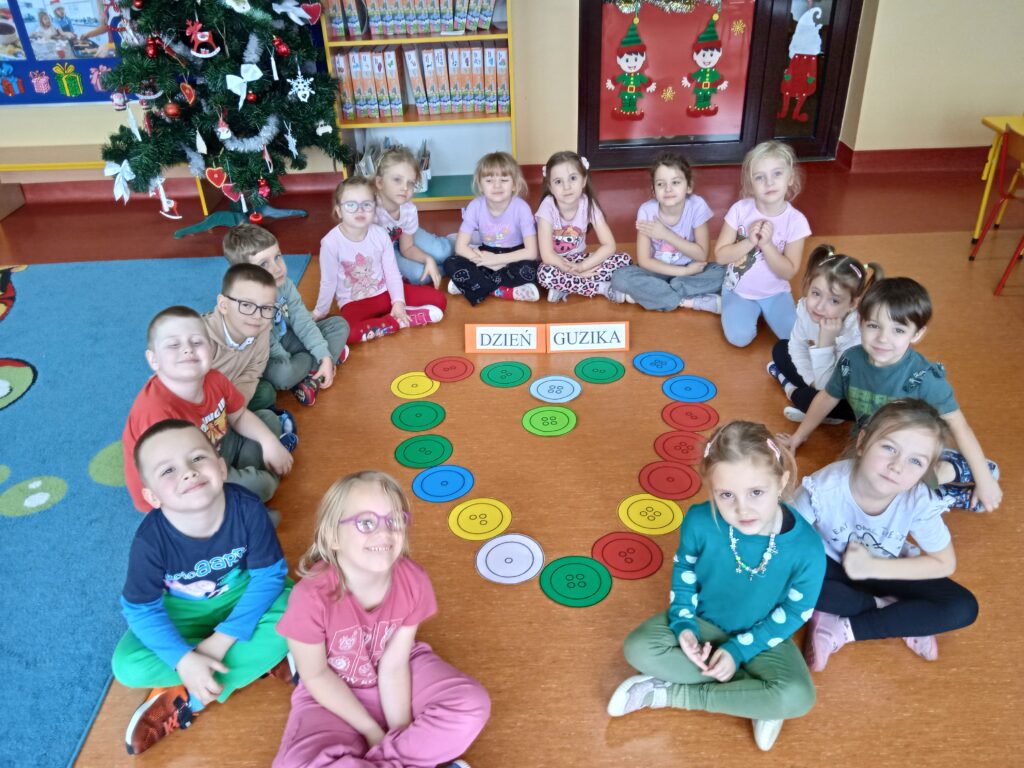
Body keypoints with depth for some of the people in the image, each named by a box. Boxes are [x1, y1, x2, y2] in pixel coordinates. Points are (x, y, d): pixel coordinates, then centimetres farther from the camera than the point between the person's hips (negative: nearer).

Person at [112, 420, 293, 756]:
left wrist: (223, 638, -24)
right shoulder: (151, 540, -29)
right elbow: (141, 610, -17)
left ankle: (185, 699, -15)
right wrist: (184, 659, -29)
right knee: (128, 667, -22)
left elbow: (269, 576, -20)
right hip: (183, 611, 0)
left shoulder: (247, 509, -31)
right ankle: (262, 660, -12)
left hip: (243, 597, 0)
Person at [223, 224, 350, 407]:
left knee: (339, 324, 2)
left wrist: (325, 357, -16)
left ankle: (313, 379, -16)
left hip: (285, 340, 7)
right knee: (281, 374, -40)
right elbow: (268, 346, -27)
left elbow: (303, 323, -9)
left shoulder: (284, 284, -12)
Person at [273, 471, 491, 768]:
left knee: (472, 706, -18)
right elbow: (316, 676, -17)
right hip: (332, 694, -3)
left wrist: (401, 728, -20)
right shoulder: (311, 596, -30)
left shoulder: (413, 581, -21)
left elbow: (394, 664, -16)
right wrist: (372, 731, -15)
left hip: (396, 680, 3)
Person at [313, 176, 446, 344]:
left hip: (385, 292, 3)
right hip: (355, 302, -3)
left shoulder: (380, 234, -9)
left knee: (438, 299, -11)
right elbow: (328, 282, -6)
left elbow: (392, 272, -3)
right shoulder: (331, 242, -18)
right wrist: (320, 313, 3)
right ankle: (402, 320, -24)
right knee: (344, 332, -38)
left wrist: (398, 301, -14)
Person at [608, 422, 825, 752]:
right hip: (702, 621, 1)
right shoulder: (699, 521, -27)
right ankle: (756, 698, -13)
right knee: (639, 648, -23)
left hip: (760, 636, -1)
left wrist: (739, 650, -19)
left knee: (798, 697, -28)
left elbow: (795, 612, -15)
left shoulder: (807, 546, -31)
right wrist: (684, 625, -17)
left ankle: (667, 692, -16)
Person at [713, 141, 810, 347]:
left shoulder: (796, 220, -14)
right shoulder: (740, 210, -15)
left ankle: (763, 311, 12)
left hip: (775, 292, 1)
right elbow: (720, 256, -12)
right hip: (739, 290, -1)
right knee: (740, 337, -21)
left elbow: (788, 272, -14)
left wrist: (767, 244, -28)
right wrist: (750, 242, -27)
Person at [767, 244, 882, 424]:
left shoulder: (856, 334, -38)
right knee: (780, 349, 4)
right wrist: (813, 382, -14)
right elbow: (797, 347, -3)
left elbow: (827, 387, -34)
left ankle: (793, 391, 1)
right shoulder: (806, 307, -23)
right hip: (824, 371, 7)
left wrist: (825, 342, -42)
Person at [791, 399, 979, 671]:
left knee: (963, 608, -19)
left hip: (884, 572, 2)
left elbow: (944, 563, -13)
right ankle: (897, 615, -14)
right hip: (831, 565, -1)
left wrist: (873, 567, -22)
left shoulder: (920, 502, -28)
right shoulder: (824, 487, -33)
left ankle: (844, 630, -15)